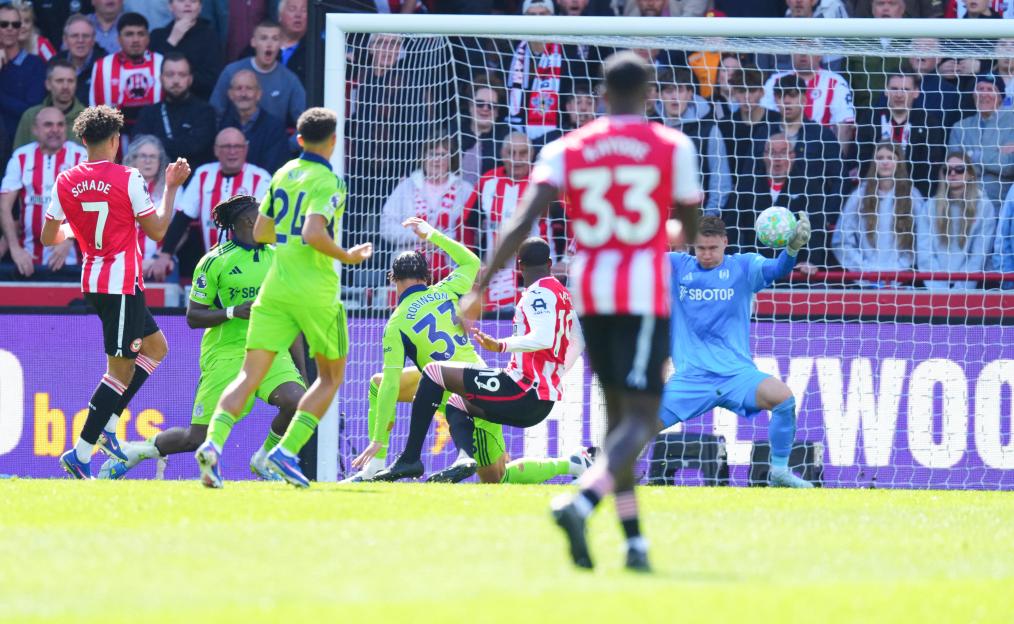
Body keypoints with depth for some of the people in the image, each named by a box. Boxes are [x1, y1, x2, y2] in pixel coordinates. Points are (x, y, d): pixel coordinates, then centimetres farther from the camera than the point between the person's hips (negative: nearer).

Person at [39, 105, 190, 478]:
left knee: (156, 347, 22)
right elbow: (157, 230, -5)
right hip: (122, 283, -7)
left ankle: (108, 429, 14)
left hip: (92, 282, 7)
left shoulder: (65, 182, 3)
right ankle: (80, 454, -9)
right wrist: (172, 187, 5)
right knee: (121, 370, -3)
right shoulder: (127, 180, -12)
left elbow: (49, 238, 10)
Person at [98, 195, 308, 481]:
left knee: (296, 401, -26)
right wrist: (233, 312, -20)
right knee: (198, 439, -7)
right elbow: (193, 317, -4)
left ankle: (264, 459, 2)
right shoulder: (215, 261, -5)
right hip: (226, 353, -4)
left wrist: (301, 369, 13)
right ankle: (136, 451, 21)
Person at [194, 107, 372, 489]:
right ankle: (287, 451, -2)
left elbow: (260, 232, 16)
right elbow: (314, 234, -21)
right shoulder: (329, 182, -8)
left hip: (275, 288, 5)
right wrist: (347, 257, -7)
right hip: (316, 292, -5)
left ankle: (214, 442, -26)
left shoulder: (282, 175, 11)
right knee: (331, 376, 13)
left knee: (250, 375, -1)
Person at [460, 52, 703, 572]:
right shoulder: (673, 147, 0)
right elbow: (691, 227, 11)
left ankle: (634, 541, 14)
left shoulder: (565, 150, 3)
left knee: (618, 413, 16)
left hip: (588, 293, 4)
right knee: (641, 418, -8)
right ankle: (581, 502, -34)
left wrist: (481, 286, -11)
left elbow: (523, 221, -9)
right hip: (644, 294, -4)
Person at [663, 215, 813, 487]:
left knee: (783, 396, -26)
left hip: (737, 373, -1)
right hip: (690, 377, 1)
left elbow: (775, 269, -14)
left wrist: (792, 249, -34)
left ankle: (779, 471, -9)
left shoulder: (743, 267, 3)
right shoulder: (676, 266, 8)